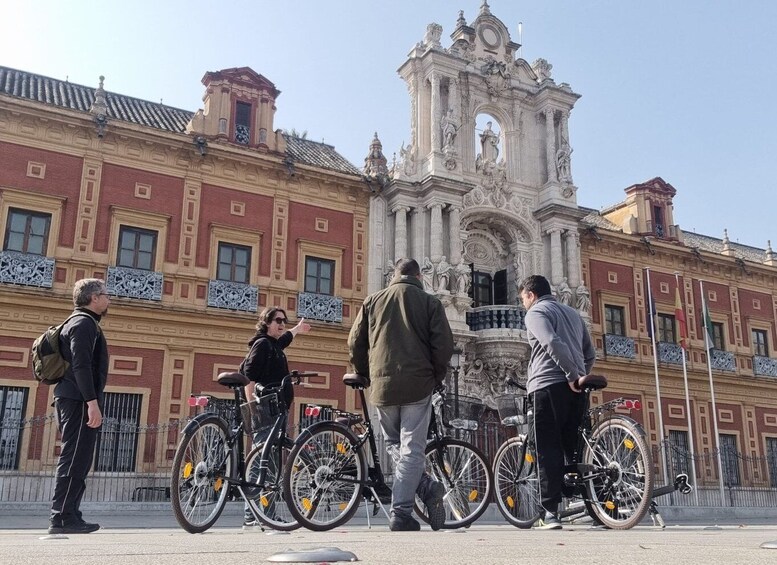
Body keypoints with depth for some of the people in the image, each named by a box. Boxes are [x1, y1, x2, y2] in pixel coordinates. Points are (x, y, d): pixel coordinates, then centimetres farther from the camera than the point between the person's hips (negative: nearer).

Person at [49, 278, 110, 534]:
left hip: (71, 400, 11)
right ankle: (62, 518, -7)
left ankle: (69, 516, 15)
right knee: (74, 459, -9)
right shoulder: (84, 323, -9)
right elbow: (81, 366, -20)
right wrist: (93, 402, -25)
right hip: (79, 401, -11)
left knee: (77, 460, 11)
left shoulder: (81, 323, 23)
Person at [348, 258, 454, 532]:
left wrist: (365, 375, 21)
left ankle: (426, 487, 1)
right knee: (412, 448, 0)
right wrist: (436, 377, 11)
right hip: (417, 385, -2)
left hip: (382, 384, 2)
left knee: (393, 444, 17)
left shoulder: (373, 300, 12)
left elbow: (355, 342, 10)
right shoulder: (430, 302, 5)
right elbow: (444, 344, -3)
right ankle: (400, 514, -4)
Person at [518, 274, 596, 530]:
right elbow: (590, 353, 22)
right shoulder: (573, 312, 23)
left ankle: (551, 512, -7)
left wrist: (572, 375, -15)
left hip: (549, 386, -7)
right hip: (575, 388, 7)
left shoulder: (536, 313, 0)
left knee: (548, 450, -4)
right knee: (574, 448, 11)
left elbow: (553, 344, -18)